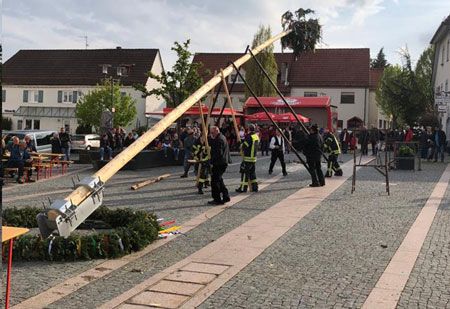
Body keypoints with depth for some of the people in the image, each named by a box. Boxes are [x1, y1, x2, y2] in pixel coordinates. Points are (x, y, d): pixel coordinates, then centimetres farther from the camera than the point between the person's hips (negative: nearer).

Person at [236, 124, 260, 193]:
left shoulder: (249, 137, -18)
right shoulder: (257, 136, 10)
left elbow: (244, 146, -19)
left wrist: (241, 145, 5)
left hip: (248, 157, -8)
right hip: (254, 157, 8)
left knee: (245, 172, -3)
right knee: (252, 172, 15)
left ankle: (243, 188, -1)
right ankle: (254, 187, 16)